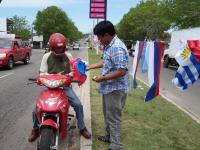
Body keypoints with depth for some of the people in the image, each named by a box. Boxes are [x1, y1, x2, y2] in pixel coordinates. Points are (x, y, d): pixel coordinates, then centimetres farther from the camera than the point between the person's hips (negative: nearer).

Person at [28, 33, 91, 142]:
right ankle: (36, 129, 21)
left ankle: (82, 128, 8)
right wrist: (54, 76, -18)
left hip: (65, 86, 0)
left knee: (78, 105, -16)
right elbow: (42, 73, -1)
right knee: (36, 109, -9)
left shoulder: (68, 56, 3)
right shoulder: (46, 56, 0)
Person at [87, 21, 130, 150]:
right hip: (109, 87, 10)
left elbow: (122, 71, -29)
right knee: (108, 114, 23)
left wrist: (102, 78, -22)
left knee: (113, 117, 1)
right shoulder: (109, 46, 8)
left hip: (115, 89, -10)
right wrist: (90, 67, 17)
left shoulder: (117, 48, -24)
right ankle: (109, 136, 41)